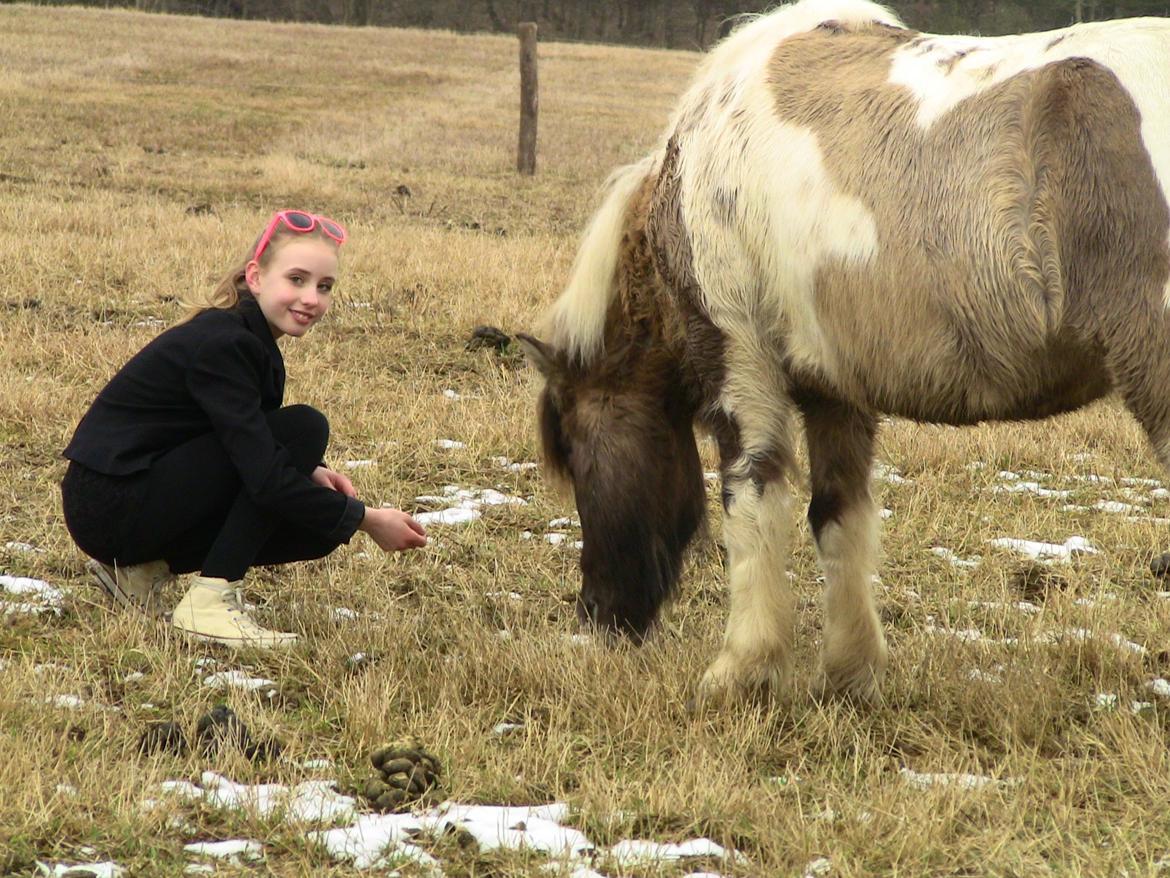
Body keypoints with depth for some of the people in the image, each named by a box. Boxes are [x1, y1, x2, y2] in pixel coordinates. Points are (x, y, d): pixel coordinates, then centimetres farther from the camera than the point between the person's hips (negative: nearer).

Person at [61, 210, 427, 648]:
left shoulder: (248, 339, 8)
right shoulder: (221, 345, -21)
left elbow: (258, 448, 20)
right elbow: (265, 477, -25)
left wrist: (310, 473, 0)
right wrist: (366, 518, -18)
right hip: (110, 503, -10)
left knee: (321, 528, 4)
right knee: (303, 429, -18)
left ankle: (142, 567, 9)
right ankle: (209, 600, -18)